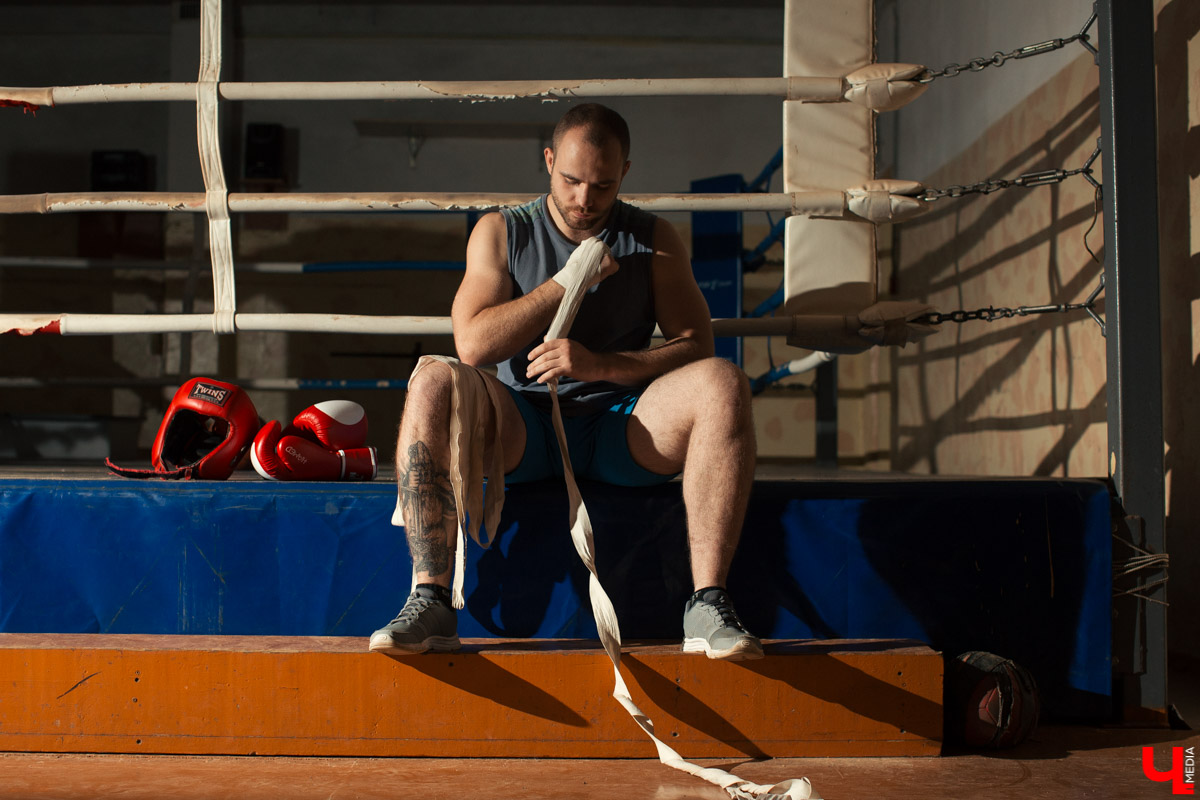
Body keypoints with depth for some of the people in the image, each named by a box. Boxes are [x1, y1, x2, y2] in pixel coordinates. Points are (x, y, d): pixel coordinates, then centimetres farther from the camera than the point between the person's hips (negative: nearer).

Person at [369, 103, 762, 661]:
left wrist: (601, 365, -16)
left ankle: (708, 604, -31)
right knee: (433, 385, -29)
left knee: (723, 383, -27)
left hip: (622, 429, 0)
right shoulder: (500, 232, 9)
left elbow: (697, 345, 0)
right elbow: (472, 344, -5)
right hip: (523, 429, 0)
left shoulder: (653, 239, 10)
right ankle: (430, 600, -30)